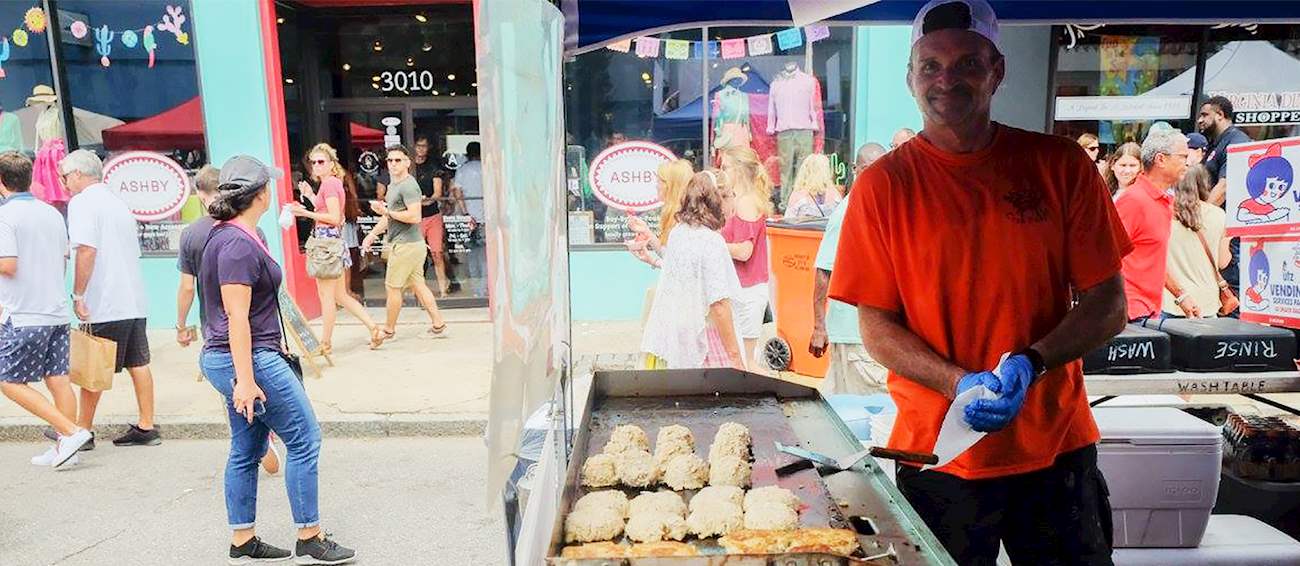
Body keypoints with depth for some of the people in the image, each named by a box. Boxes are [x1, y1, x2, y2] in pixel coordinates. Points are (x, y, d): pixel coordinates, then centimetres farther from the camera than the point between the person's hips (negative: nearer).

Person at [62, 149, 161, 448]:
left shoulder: (82, 202, -7)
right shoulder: (117, 201, 18)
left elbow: (86, 250, -20)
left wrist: (78, 295, -14)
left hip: (104, 305, -7)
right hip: (134, 300, 8)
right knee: (138, 364, 7)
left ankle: (83, 431, 14)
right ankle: (147, 427, 11)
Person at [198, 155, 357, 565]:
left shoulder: (226, 236, 13)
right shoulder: (239, 244, -19)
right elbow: (237, 318, -23)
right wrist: (245, 380, -24)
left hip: (225, 359, 11)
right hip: (249, 360, -11)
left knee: (247, 449, 15)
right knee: (305, 440, -2)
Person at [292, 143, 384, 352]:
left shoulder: (329, 183, -12)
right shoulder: (335, 183, 16)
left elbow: (334, 218, -18)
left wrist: (306, 213, -17)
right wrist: (311, 196, 19)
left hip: (327, 241, -10)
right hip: (333, 241, 10)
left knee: (326, 297, -1)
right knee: (341, 296, 14)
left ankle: (325, 344, 8)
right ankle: (374, 329, 13)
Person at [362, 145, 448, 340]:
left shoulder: (408, 186, -15)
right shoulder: (393, 185, 18)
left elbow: (414, 216, -26)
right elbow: (389, 217, 26)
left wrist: (387, 212, -19)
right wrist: (372, 234, 21)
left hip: (406, 245, -10)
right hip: (412, 245, 10)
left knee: (393, 287, 1)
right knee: (418, 285, 11)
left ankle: (388, 330, 14)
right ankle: (438, 325, 13)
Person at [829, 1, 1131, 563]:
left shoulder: (1060, 164, -2)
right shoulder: (883, 184, -6)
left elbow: (1108, 304, 0)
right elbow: (876, 327, -5)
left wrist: (1029, 364, -16)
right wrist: (961, 384, -19)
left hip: (1056, 445, 2)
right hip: (937, 449, -1)